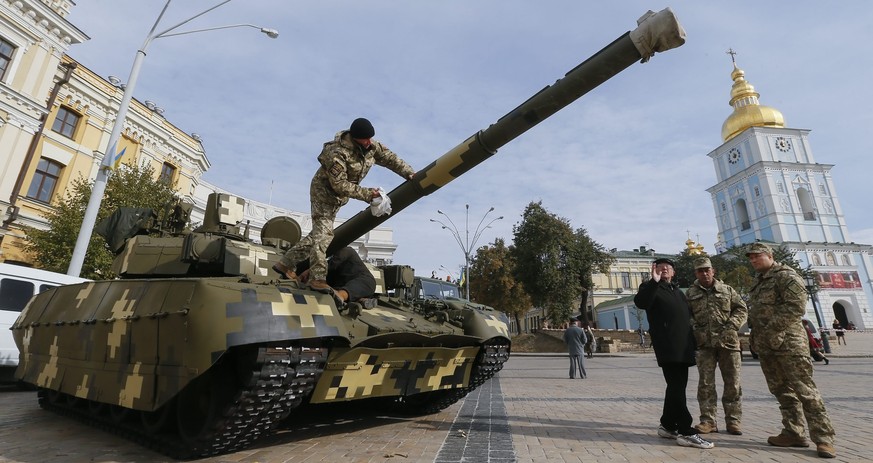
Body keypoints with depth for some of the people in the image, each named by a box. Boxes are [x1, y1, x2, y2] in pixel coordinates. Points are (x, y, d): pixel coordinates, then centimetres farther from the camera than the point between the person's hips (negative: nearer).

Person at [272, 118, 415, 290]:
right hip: (324, 191, -8)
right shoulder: (337, 154, -30)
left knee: (319, 233, 9)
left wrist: (409, 173, -11)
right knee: (324, 233, -15)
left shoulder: (371, 146, -9)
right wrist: (367, 194, -30)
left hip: (337, 198, 8)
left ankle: (286, 263, 20)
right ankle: (317, 279, -13)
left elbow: (389, 157, 0)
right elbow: (340, 185, -30)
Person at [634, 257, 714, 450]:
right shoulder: (651, 287, 0)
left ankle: (668, 426, 22)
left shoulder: (678, 291, 24)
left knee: (676, 387, 12)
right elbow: (640, 302, -20)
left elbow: (688, 315, 28)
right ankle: (686, 432, -8)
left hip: (683, 346, 8)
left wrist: (692, 341, 19)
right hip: (667, 347, -8)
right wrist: (653, 282, -27)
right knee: (677, 388, -10)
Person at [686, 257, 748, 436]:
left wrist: (731, 325, -7)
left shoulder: (727, 290, 8)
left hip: (728, 341, 1)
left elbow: (742, 309, 7)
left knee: (733, 383, 6)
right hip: (704, 343, -1)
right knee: (705, 384, 1)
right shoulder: (690, 294, 6)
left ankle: (733, 420, 17)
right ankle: (708, 421, 8)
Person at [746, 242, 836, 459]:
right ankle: (793, 433, 18)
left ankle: (823, 438, 3)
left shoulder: (786, 275, -7)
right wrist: (756, 335, 13)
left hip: (787, 341, -8)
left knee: (804, 390, -5)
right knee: (782, 391, 11)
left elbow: (797, 307, -16)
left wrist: (772, 328, -18)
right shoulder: (759, 283, 18)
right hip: (765, 345, 8)